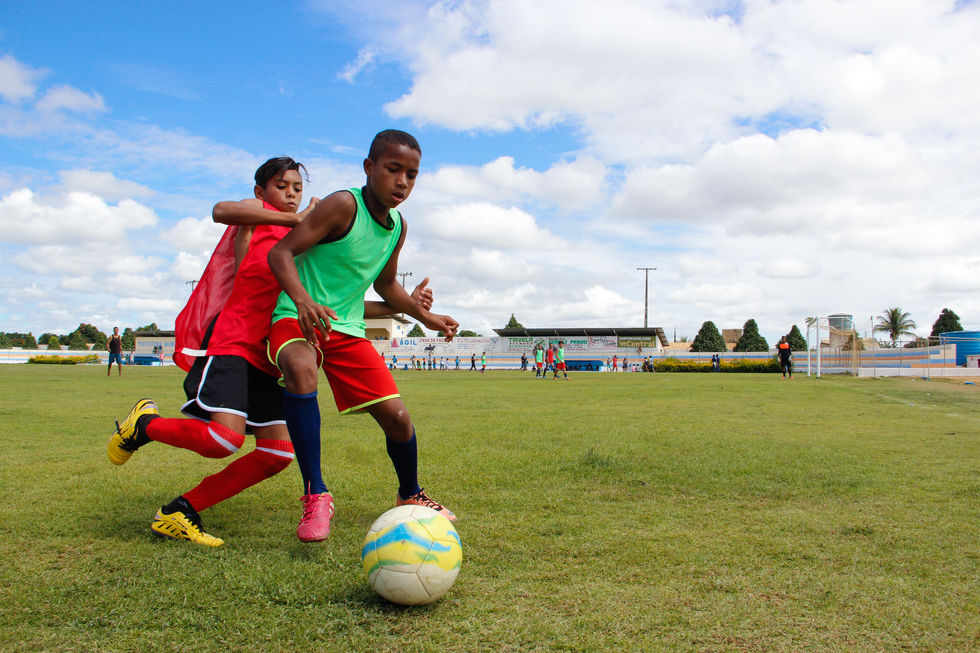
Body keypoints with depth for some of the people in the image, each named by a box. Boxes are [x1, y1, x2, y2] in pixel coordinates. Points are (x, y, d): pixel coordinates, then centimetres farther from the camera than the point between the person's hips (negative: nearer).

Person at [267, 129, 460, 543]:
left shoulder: (397, 227, 9)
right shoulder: (344, 206, -14)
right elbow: (280, 252, -20)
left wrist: (425, 316, 21)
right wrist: (302, 298, -36)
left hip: (348, 329, 6)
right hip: (297, 319, -6)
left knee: (396, 416, -2)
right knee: (301, 369, -40)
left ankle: (409, 495, 28)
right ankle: (315, 494, -29)